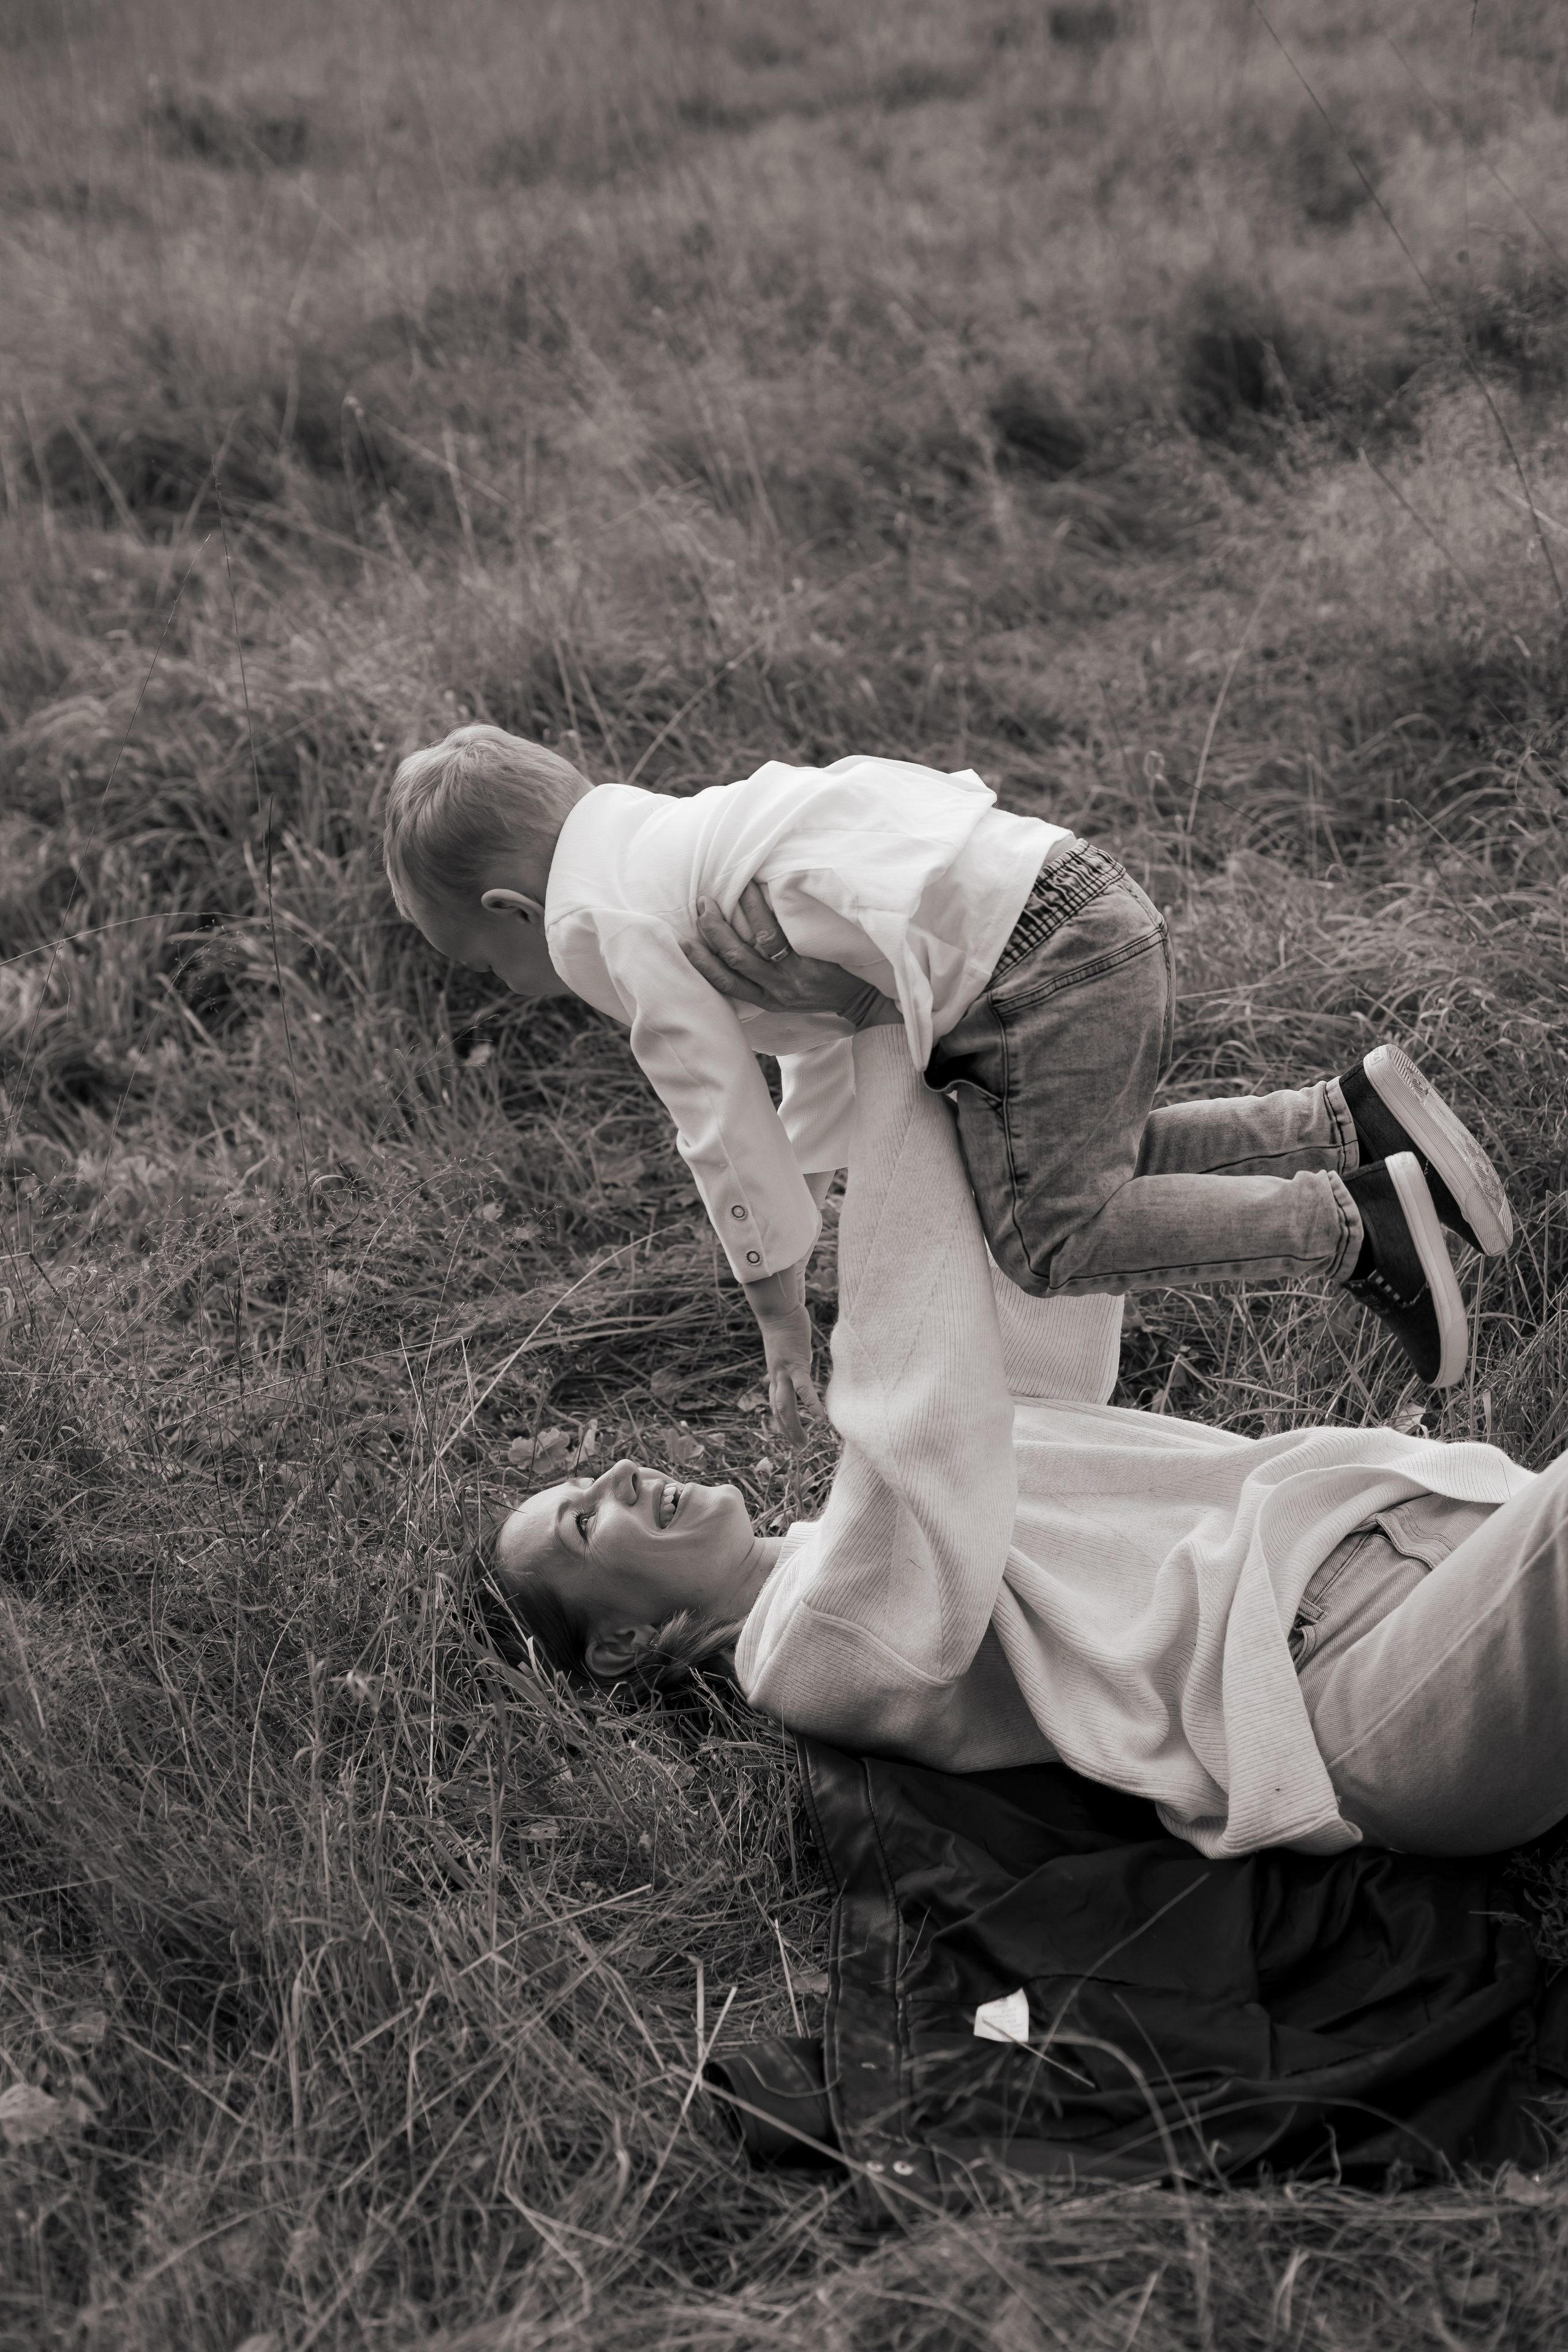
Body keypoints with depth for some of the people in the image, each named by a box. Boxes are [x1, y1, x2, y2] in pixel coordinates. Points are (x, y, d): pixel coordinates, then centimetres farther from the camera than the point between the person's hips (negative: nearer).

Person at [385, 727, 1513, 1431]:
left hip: (1042, 970, -10)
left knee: (1047, 1238, -3)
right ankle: (1353, 1117, 18)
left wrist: (779, 1309, 5)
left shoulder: (598, 923, -3)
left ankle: (1358, 1223, -5)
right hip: (1096, 910, 10)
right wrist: (805, 1195, 35)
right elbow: (828, 1025, 31)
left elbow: (719, 1115, -5)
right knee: (1092, 1169, 24)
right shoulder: (670, 847, 27)